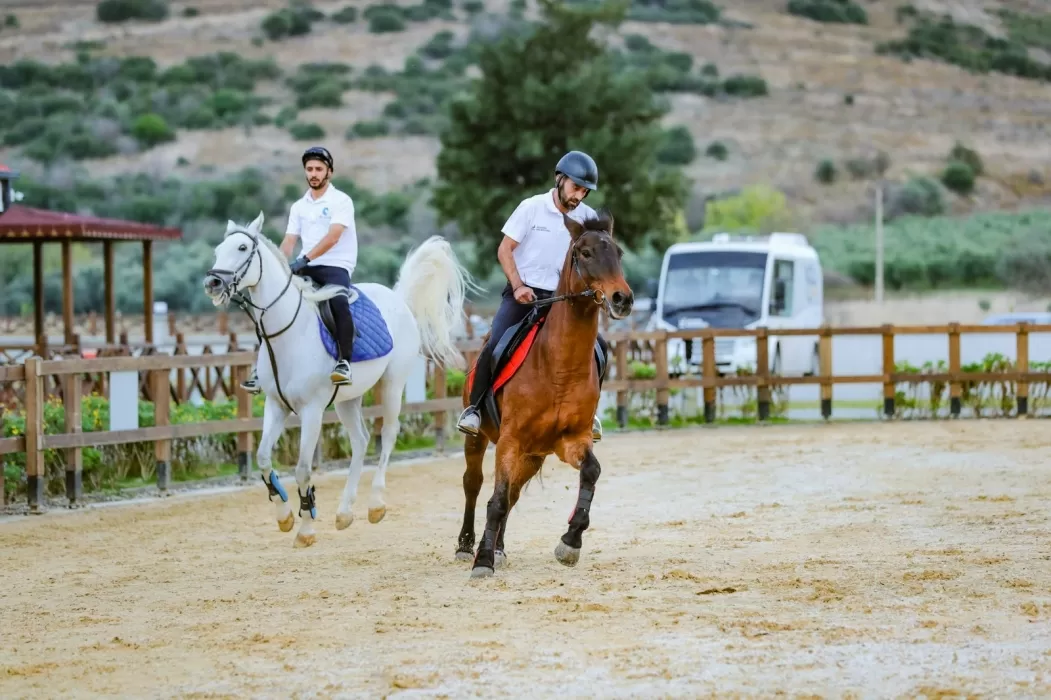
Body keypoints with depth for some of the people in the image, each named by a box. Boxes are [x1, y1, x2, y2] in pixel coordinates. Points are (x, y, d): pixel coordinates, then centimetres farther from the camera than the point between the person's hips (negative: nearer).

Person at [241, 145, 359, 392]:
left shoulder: (341, 201, -3)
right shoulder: (299, 207, 17)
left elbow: (332, 237, -17)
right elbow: (289, 241, 11)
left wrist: (305, 259, -27)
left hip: (335, 266, -6)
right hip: (306, 269, 6)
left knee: (338, 301, -37)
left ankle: (344, 362, -37)